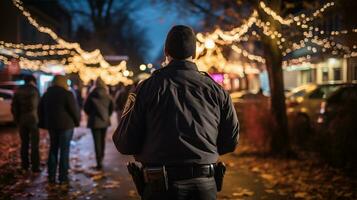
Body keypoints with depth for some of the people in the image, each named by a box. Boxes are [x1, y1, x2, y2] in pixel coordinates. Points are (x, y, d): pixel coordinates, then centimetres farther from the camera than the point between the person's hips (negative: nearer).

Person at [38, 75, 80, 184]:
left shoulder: (46, 94, 10)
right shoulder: (67, 94, -10)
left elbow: (40, 110, 14)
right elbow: (74, 110, -11)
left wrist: (44, 124, 20)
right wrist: (77, 121, 4)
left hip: (51, 125, 6)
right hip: (66, 125, -6)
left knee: (53, 150, 13)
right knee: (64, 150, 0)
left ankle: (51, 176, 15)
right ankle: (63, 177, 2)